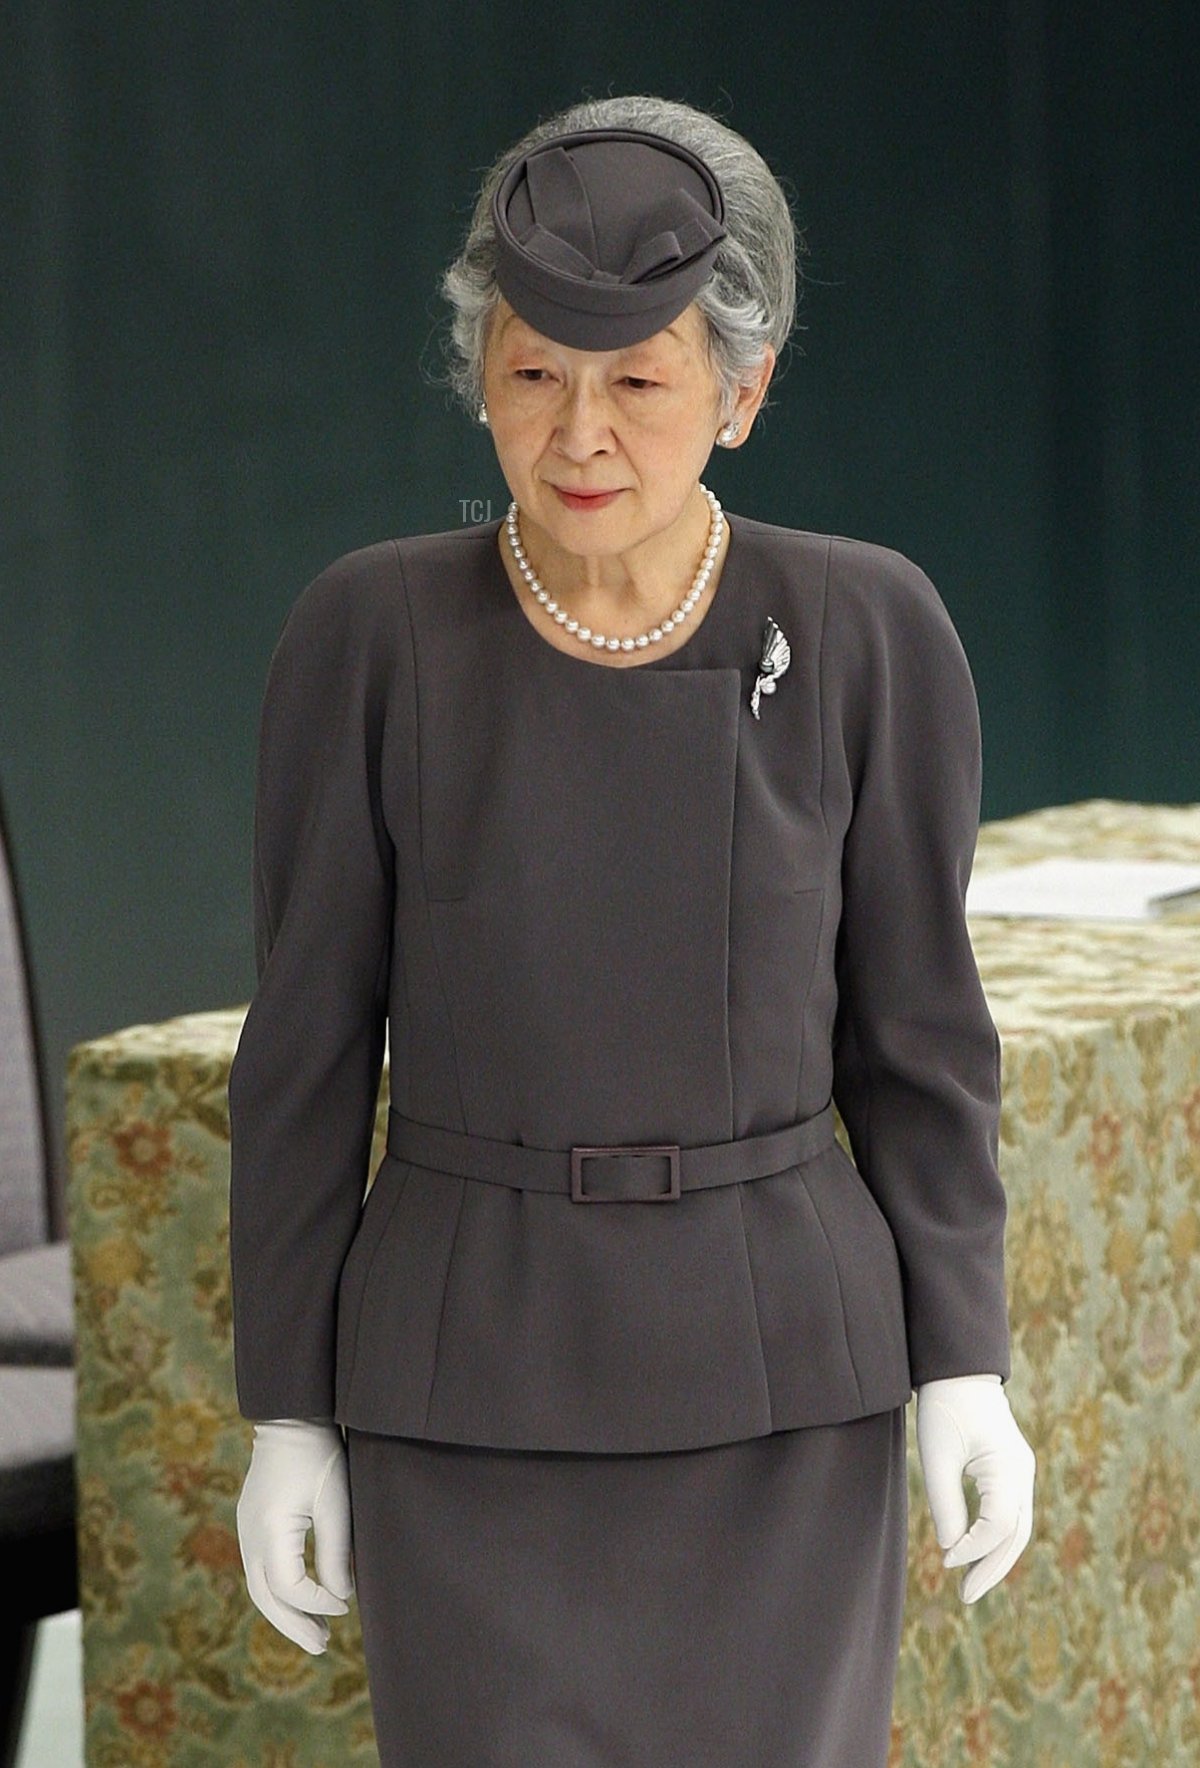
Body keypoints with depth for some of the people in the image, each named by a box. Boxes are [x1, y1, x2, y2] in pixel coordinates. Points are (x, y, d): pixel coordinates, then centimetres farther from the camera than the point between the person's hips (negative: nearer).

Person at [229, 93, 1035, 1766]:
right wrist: (286, 1412, -2)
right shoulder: (367, 636, -8)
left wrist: (964, 1368, -5)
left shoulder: (872, 633, -6)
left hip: (773, 1369, 1)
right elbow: (310, 1039, -2)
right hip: (478, 1372, -1)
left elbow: (912, 1016, 1)